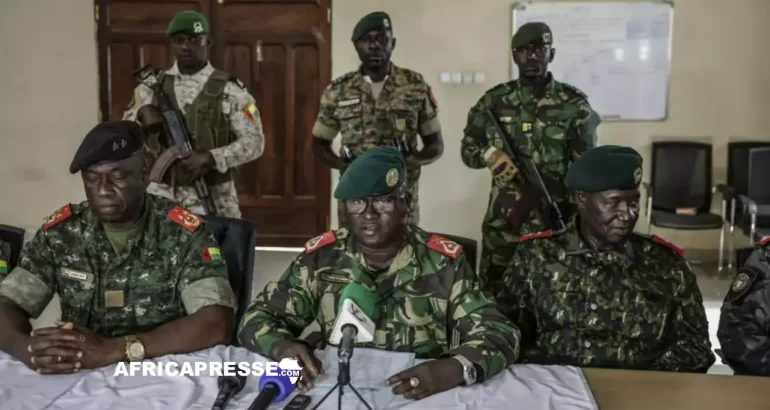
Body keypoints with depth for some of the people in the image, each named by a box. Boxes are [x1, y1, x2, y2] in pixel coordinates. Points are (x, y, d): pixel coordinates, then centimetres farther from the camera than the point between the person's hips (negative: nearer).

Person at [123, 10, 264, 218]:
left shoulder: (229, 90, -2)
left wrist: (210, 158, -21)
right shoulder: (152, 87, 7)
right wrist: (142, 113, -12)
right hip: (161, 196, 3)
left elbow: (254, 141, -8)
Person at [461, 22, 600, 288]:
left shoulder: (574, 104, -1)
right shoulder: (494, 101, 3)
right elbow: (467, 149, 8)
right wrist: (489, 153, -14)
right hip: (502, 221, 2)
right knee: (494, 291, 10)